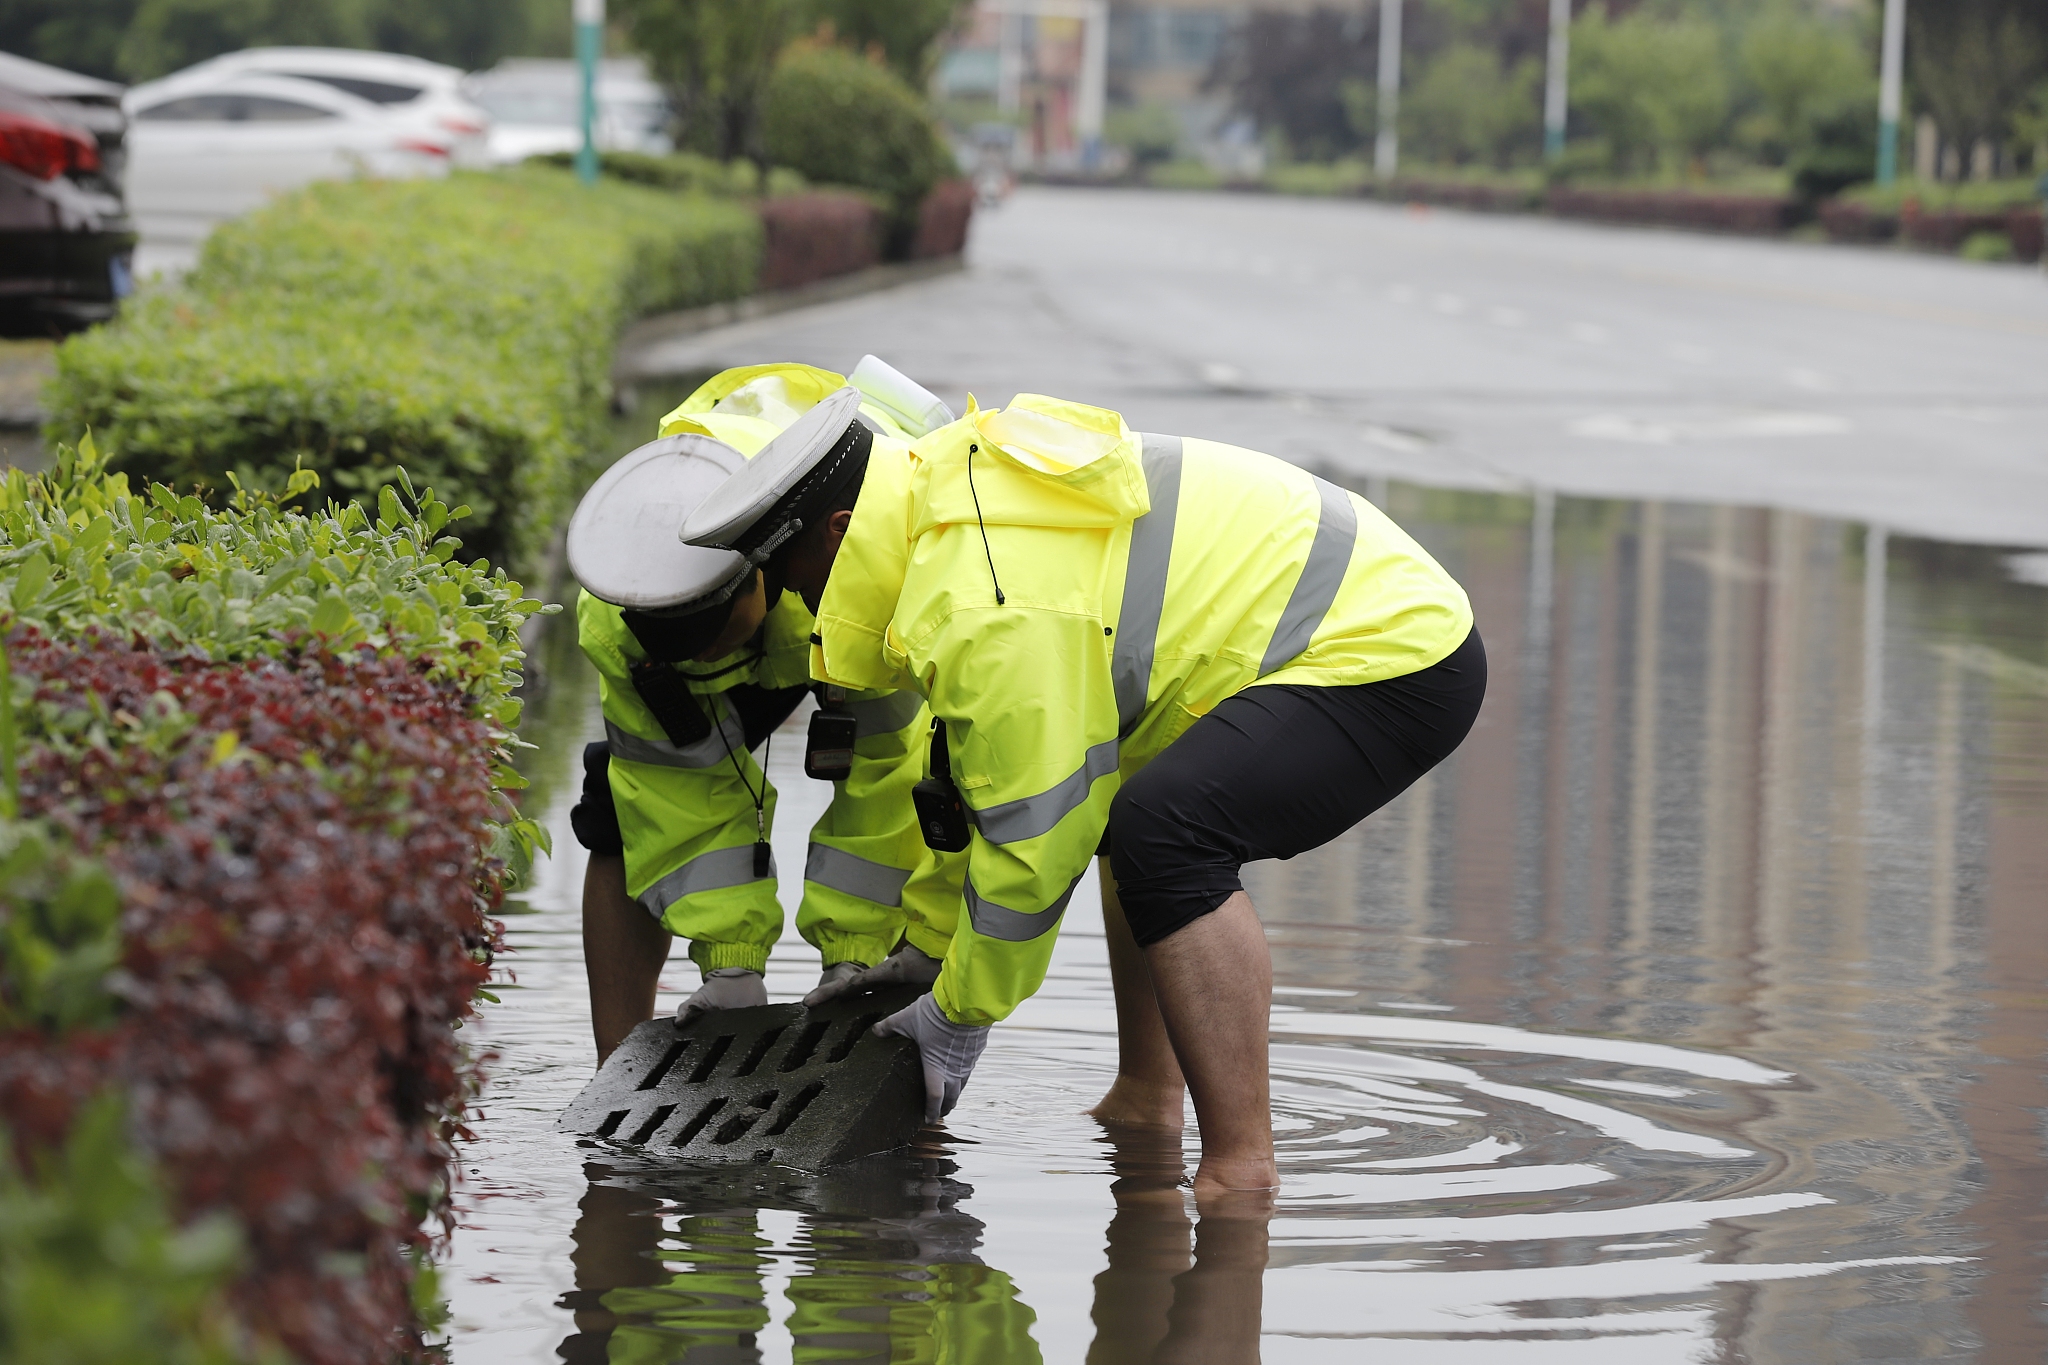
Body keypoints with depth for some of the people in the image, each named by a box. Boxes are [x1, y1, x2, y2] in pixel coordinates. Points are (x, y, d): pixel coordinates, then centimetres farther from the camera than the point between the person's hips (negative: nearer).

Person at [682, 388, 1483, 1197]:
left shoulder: (985, 612, -24)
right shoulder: (960, 483, 9)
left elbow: (1032, 840, -17)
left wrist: (959, 1015, -3)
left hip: (1399, 665, -11)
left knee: (1162, 831, -29)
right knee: (1114, 791, 27)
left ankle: (1241, 1167, -25)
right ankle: (1143, 1103, 30)